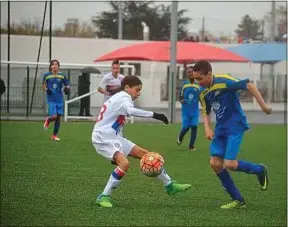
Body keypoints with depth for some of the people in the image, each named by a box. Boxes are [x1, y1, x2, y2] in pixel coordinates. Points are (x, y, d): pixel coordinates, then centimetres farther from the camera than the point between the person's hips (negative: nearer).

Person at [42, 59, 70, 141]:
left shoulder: (62, 76, 2)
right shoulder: (47, 75, -1)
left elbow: (67, 85, 10)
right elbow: (43, 85, 11)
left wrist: (67, 88, -12)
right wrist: (46, 89, -9)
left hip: (60, 100, 2)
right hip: (51, 100, -2)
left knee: (58, 117, 4)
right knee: (54, 116, -15)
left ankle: (54, 135, 18)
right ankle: (47, 121, 23)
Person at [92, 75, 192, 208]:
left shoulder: (118, 98, 19)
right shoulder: (124, 97, -12)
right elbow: (131, 111, -37)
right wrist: (154, 115, -37)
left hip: (114, 138, 10)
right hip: (103, 139, -10)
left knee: (145, 154, 8)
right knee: (124, 164, -30)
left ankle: (169, 186, 13)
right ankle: (104, 197, -18)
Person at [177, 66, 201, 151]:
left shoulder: (198, 85, 1)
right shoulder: (184, 84, 1)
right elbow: (181, 96, 6)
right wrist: (181, 100, -15)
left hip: (195, 110, 1)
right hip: (186, 110, 0)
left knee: (194, 126, -7)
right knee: (186, 127, -2)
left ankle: (191, 145, 4)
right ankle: (180, 138, 32)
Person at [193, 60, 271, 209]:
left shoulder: (224, 82, -18)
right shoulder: (203, 94, 5)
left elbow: (249, 86, -15)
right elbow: (206, 112, 19)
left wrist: (263, 105, -13)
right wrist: (207, 128, 1)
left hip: (235, 126, -8)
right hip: (220, 128, 8)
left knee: (229, 164, -18)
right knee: (215, 163, -4)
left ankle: (259, 170, 13)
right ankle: (238, 200, 6)